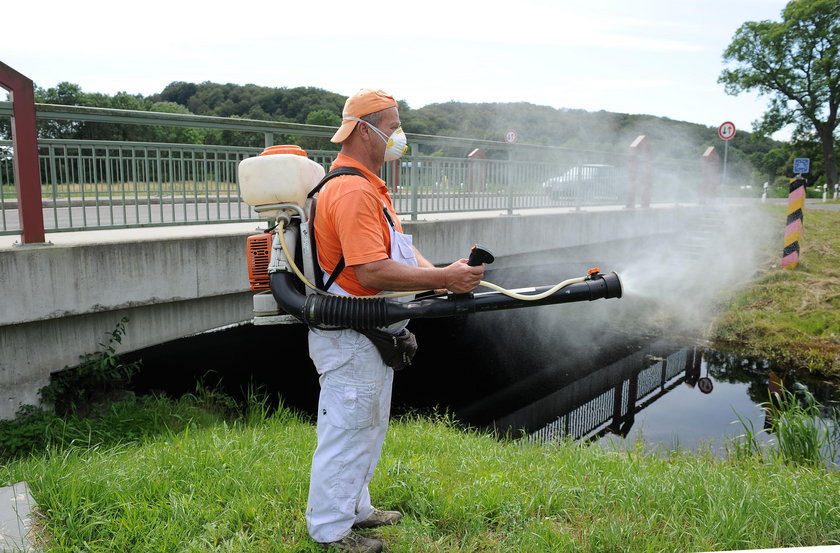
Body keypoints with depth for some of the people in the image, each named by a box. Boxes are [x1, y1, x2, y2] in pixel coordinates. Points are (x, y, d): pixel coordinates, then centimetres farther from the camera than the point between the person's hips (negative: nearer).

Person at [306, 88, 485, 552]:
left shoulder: (370, 186, 14)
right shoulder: (353, 191, -22)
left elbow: (401, 248, 14)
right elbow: (372, 272, -30)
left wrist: (439, 276, -1)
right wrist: (443, 278, -26)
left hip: (370, 335, 11)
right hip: (349, 338, -11)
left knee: (367, 427, 22)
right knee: (347, 431, 3)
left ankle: (354, 509, 39)